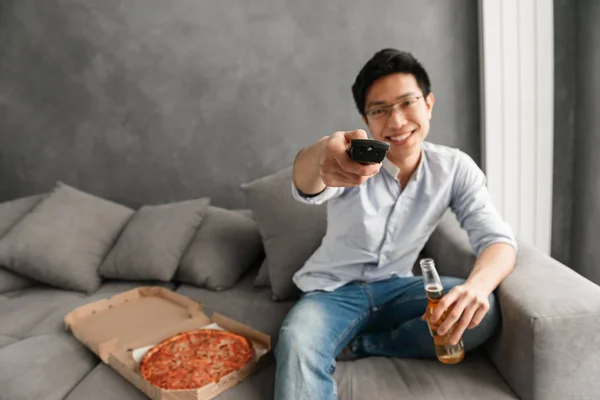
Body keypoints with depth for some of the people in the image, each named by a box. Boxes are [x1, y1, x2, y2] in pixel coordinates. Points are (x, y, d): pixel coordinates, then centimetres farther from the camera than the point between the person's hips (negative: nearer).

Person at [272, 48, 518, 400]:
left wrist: (477, 283, -37)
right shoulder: (356, 159, -13)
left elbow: (498, 239, -12)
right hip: (333, 291, -4)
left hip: (396, 288, 5)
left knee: (483, 310, -25)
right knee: (297, 344, -36)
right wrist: (321, 155, -62)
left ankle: (356, 346, -11)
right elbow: (306, 188, -35)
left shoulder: (455, 168, -6)